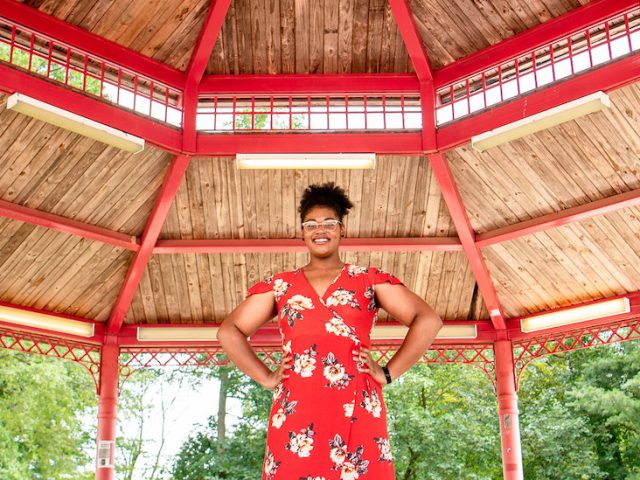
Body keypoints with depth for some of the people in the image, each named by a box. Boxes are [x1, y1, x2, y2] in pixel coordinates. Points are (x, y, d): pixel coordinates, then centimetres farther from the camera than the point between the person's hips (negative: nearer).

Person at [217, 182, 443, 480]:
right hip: (295, 412, 1)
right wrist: (266, 377, 6)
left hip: (356, 411, -1)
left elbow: (427, 321, 8)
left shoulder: (369, 279, 13)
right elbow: (229, 331, 18)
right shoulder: (279, 286, 17)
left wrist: (388, 373, 1)